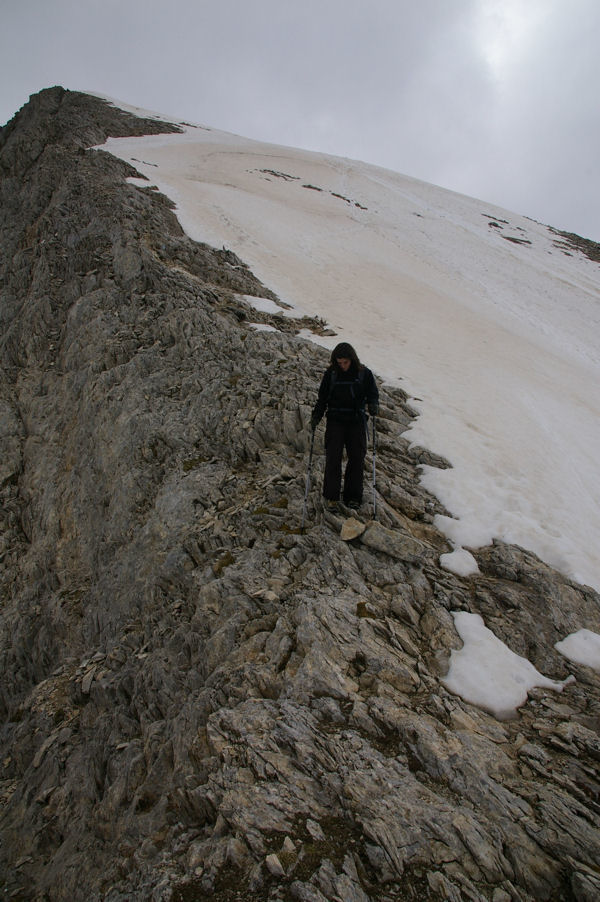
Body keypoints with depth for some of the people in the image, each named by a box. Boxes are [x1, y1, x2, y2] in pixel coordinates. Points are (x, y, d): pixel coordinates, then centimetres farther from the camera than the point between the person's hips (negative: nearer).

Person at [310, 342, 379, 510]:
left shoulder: (364, 374, 0)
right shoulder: (331, 374, 1)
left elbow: (373, 394, 8)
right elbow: (322, 398, 9)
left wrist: (373, 405, -13)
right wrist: (316, 416, -2)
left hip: (356, 421, 1)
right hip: (335, 421, 0)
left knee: (357, 458, 2)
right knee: (333, 458, -6)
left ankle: (353, 497, 13)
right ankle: (331, 496, 4)